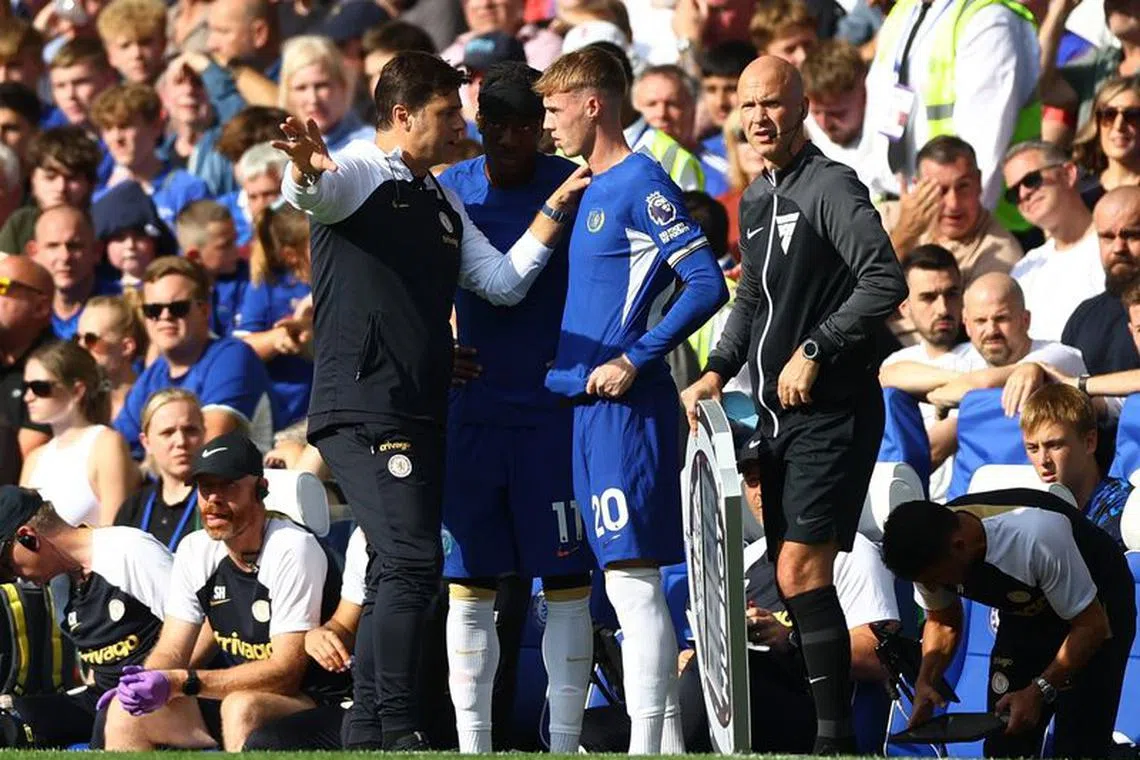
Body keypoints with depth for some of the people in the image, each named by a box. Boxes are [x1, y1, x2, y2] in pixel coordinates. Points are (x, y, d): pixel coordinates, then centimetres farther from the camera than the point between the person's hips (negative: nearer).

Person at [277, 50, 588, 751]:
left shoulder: (442, 202, 21)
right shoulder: (357, 174, -5)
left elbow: (502, 283, 20)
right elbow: (311, 192, -27)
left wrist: (557, 210, 15)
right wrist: (304, 170, -51)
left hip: (423, 415, 10)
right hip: (363, 409, -10)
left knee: (401, 575, 12)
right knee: (415, 561, -20)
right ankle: (401, 733, -22)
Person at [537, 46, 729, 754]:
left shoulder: (643, 185, -11)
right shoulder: (594, 190, 17)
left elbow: (707, 285, -18)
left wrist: (634, 361, -18)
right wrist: (569, 364, 12)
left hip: (626, 405, -10)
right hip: (590, 403, 10)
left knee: (631, 576, -11)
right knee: (627, 578, 10)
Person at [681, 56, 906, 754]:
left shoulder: (832, 187, -11)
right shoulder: (756, 200, 15)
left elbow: (886, 283, -22)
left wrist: (815, 349, -20)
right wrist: (718, 371, 14)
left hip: (832, 413, -9)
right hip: (777, 413, 9)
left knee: (802, 570, -15)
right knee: (791, 574, 9)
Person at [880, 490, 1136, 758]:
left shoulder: (1036, 537, -39)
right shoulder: (928, 554, -20)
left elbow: (1091, 626, -30)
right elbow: (942, 622, 1)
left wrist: (1038, 692, -36)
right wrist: (925, 682, -18)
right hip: (1025, 613, 6)